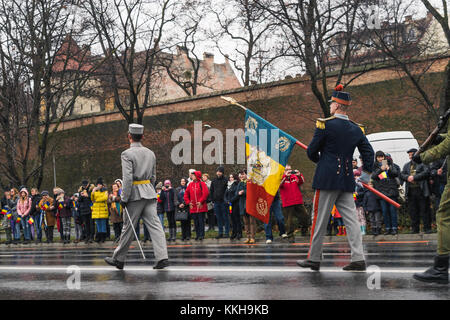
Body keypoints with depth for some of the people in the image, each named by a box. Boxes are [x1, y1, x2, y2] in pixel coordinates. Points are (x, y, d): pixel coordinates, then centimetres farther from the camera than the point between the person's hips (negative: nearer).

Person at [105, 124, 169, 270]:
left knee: (128, 228, 4)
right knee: (154, 226, -2)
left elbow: (127, 178, -16)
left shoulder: (127, 154, -9)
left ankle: (118, 259, 17)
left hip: (135, 194, -5)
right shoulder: (150, 153, 12)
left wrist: (124, 199, -12)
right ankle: (162, 257, -12)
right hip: (150, 194, 5)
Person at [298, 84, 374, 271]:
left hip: (327, 178, -5)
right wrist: (366, 174, 24)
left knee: (319, 220, 2)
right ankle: (358, 259, -1)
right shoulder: (357, 129, 9)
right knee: (350, 219, 5)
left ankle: (314, 258, 8)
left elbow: (312, 151, -3)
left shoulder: (325, 125, -8)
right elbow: (369, 152, 12)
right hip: (347, 181, 5)